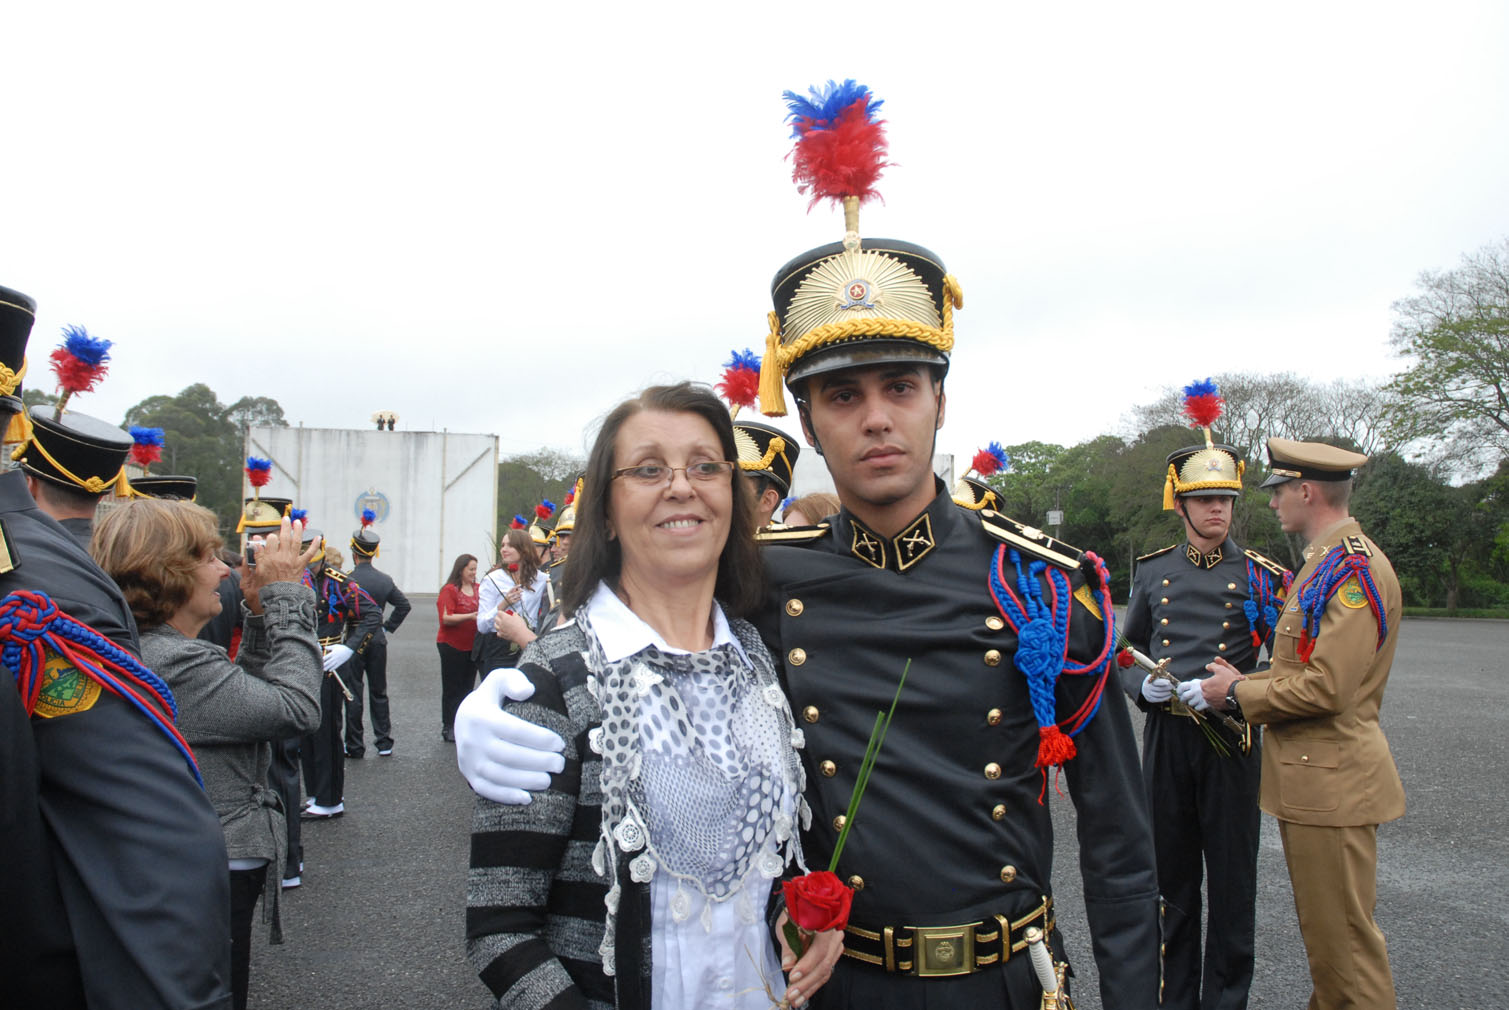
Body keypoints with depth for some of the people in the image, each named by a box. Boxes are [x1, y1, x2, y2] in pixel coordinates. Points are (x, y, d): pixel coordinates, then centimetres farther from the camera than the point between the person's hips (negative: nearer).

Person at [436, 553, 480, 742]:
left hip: (472, 646, 6)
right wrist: (471, 616, -25)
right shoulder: (449, 590, -9)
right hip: (452, 645, -5)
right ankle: (448, 727, 7)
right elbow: (446, 618, -16)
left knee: (468, 686, 11)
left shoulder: (479, 589, 7)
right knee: (452, 688, 0)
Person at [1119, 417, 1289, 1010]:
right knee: (1172, 877, 12)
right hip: (1166, 736, 2)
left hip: (1231, 738, -2)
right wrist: (1143, 685, -7)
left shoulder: (1261, 576, -1)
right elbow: (1127, 650, 14)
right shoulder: (1153, 572, 7)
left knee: (1232, 880, 6)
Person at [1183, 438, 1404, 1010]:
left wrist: (1238, 694, -13)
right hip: (1309, 776, 10)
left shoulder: (1354, 568, -18)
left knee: (1342, 936, 1)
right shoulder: (1324, 563, 15)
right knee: (1321, 929, 20)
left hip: (1332, 783, -10)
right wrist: (1244, 682, 6)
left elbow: (1327, 688, -24)